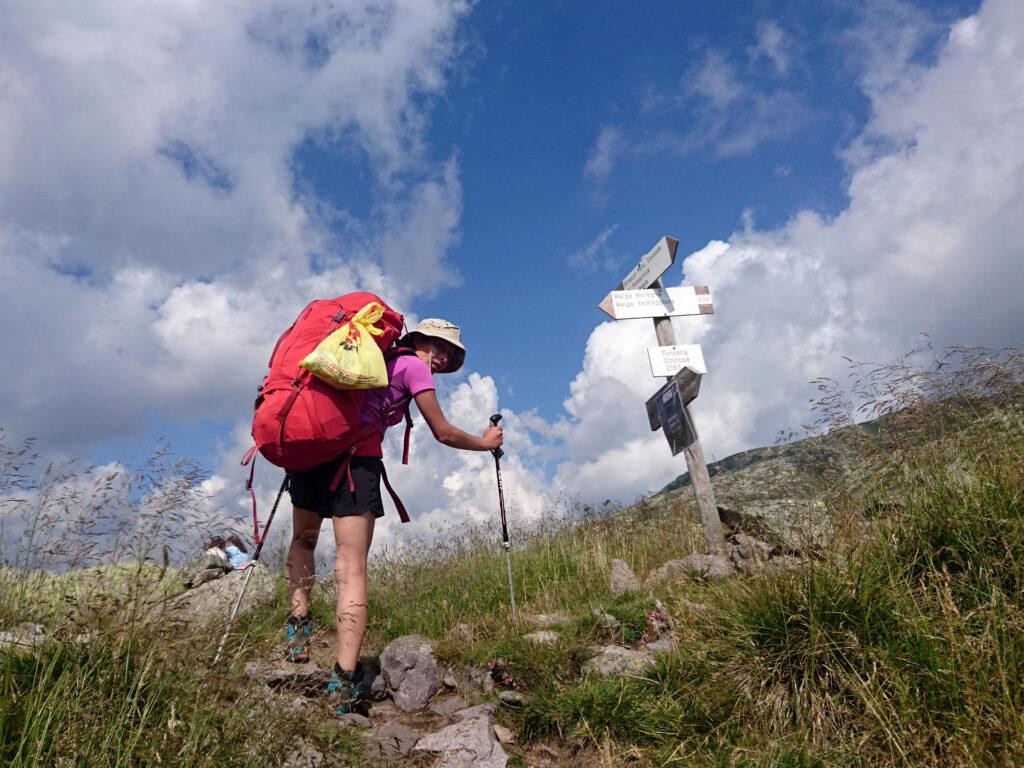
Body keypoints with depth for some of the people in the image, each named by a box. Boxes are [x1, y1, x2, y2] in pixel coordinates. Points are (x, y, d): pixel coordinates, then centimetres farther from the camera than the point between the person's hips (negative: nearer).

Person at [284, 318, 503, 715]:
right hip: (355, 457, -7)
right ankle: (344, 680, -12)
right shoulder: (413, 365, 7)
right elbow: (443, 433, 6)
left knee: (303, 539, 28)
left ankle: (299, 626, 18)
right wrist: (485, 442, 21)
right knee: (352, 570, -7)